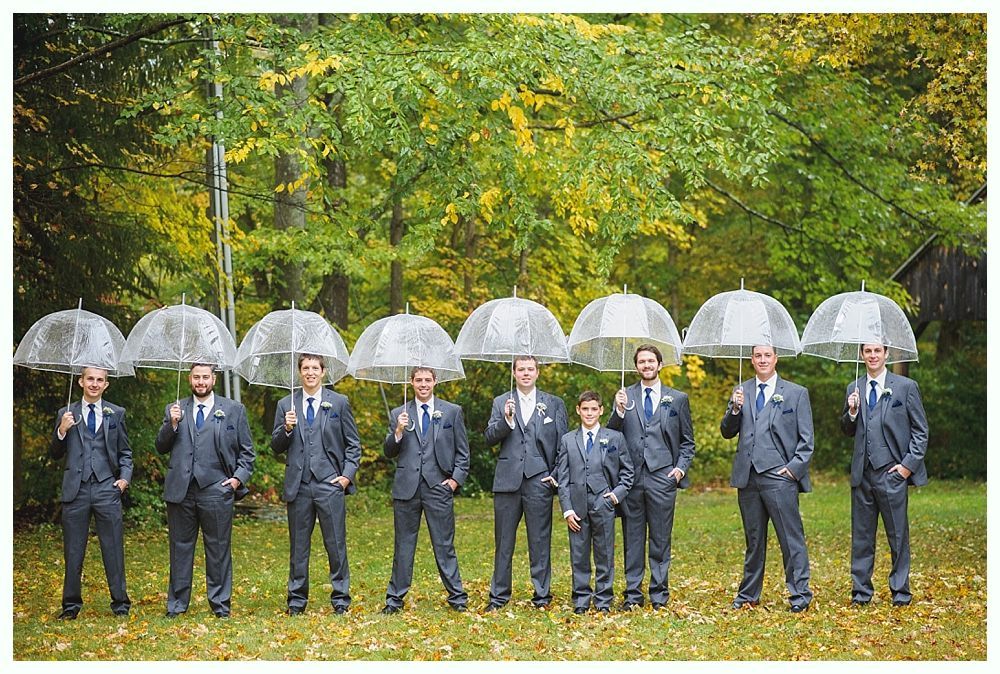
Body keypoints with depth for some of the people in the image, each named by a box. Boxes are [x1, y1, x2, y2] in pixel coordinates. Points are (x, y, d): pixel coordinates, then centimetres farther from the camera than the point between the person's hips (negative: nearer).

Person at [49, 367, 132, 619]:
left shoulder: (116, 413, 11)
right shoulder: (67, 414, 10)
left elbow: (125, 452, 15)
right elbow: (55, 454, 9)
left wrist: (125, 477, 0)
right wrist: (62, 431, -9)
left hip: (107, 488, 0)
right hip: (76, 490, 0)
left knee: (113, 548, 0)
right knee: (73, 550, 4)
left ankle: (120, 602, 7)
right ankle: (71, 603, 13)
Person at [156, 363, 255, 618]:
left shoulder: (233, 410, 10)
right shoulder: (175, 410, 14)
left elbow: (247, 451, 11)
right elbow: (161, 447, 9)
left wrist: (239, 478, -2)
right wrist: (172, 424, -7)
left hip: (216, 490, -1)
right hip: (180, 490, 2)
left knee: (219, 549, 2)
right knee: (180, 549, 7)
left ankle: (220, 605, 9)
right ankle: (176, 604, 14)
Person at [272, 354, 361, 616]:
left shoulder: (339, 403, 7)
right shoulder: (286, 405, 10)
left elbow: (353, 444, 8)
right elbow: (276, 447, 10)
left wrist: (347, 475, -3)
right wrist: (287, 429, -10)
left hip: (329, 484, -2)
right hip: (298, 484, 2)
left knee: (336, 544, -1)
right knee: (298, 546, 7)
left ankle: (340, 599, 7)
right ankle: (296, 600, 14)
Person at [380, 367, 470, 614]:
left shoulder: (452, 412, 9)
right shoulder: (398, 414, 10)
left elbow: (462, 452, 11)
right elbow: (389, 452, 6)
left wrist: (457, 478, -1)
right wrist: (398, 431, -11)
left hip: (438, 486, -1)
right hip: (407, 488, 1)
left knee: (444, 545, 0)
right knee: (403, 545, 6)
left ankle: (457, 597, 7)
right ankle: (395, 599, 12)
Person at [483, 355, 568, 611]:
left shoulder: (554, 404, 9)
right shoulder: (501, 403, 11)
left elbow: (564, 444, 9)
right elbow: (490, 438, 1)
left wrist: (556, 474, -1)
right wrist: (506, 420, -15)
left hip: (539, 480, -1)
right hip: (507, 480, 1)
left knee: (540, 542, 1)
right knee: (503, 542, 5)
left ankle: (542, 596, 8)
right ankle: (498, 596, 13)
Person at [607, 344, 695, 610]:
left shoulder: (678, 399, 10)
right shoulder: (625, 396, 10)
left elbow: (687, 441, 13)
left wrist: (681, 467, -2)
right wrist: (619, 411, -12)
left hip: (662, 478, 0)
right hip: (631, 477, 0)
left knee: (660, 540, 3)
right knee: (632, 539, 4)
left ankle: (659, 595, 10)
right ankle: (632, 595, 10)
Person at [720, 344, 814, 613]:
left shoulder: (796, 393, 5)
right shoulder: (741, 392, 14)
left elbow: (806, 439, 3)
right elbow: (727, 432, 11)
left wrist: (795, 467, -9)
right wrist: (735, 409, -7)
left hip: (779, 476, -4)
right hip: (748, 477, 4)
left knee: (791, 538, -6)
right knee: (753, 540, 12)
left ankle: (800, 594, -1)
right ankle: (748, 595, 19)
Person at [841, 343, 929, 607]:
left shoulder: (906, 386, 1)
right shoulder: (854, 389, 12)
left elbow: (920, 430, 2)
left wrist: (909, 464, -7)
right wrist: (852, 412, -4)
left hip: (892, 472, -4)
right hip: (862, 473, 4)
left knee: (898, 534, 1)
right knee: (861, 535, 7)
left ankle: (900, 592, 10)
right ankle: (861, 591, 14)